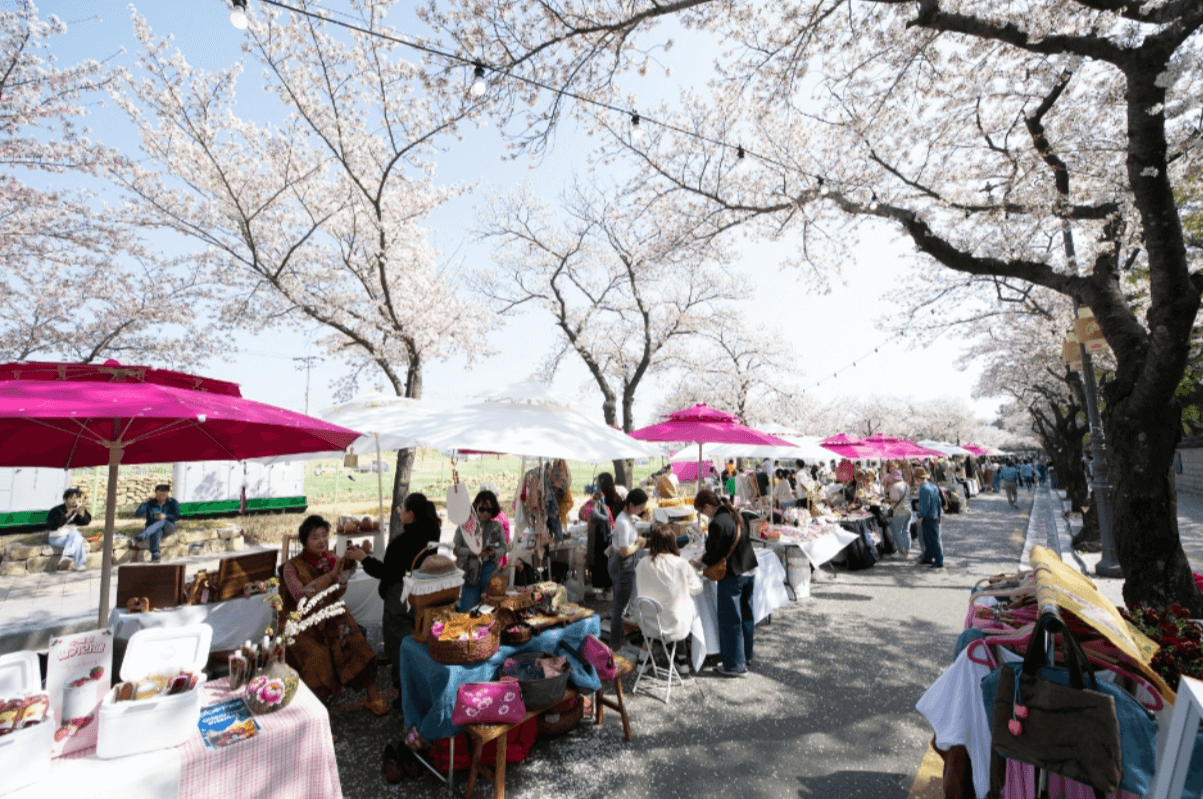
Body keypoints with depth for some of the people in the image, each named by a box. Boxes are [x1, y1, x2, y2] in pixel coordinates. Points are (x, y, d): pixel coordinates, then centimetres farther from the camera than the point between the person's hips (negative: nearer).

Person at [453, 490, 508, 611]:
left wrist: (494, 552, -14)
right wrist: (473, 552, -18)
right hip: (470, 570, -1)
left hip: (489, 569, 1)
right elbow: (457, 548, -3)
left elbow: (504, 548, 5)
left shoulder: (496, 527, 5)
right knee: (468, 609, 0)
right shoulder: (465, 525, 0)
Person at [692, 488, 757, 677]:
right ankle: (746, 656, 37)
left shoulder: (717, 523, -22)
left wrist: (699, 562, 1)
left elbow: (714, 555, -18)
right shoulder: (735, 515, 5)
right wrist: (708, 555, 15)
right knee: (746, 615, 21)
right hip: (749, 571, 9)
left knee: (730, 621, 5)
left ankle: (735, 665, 15)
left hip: (732, 576, -9)